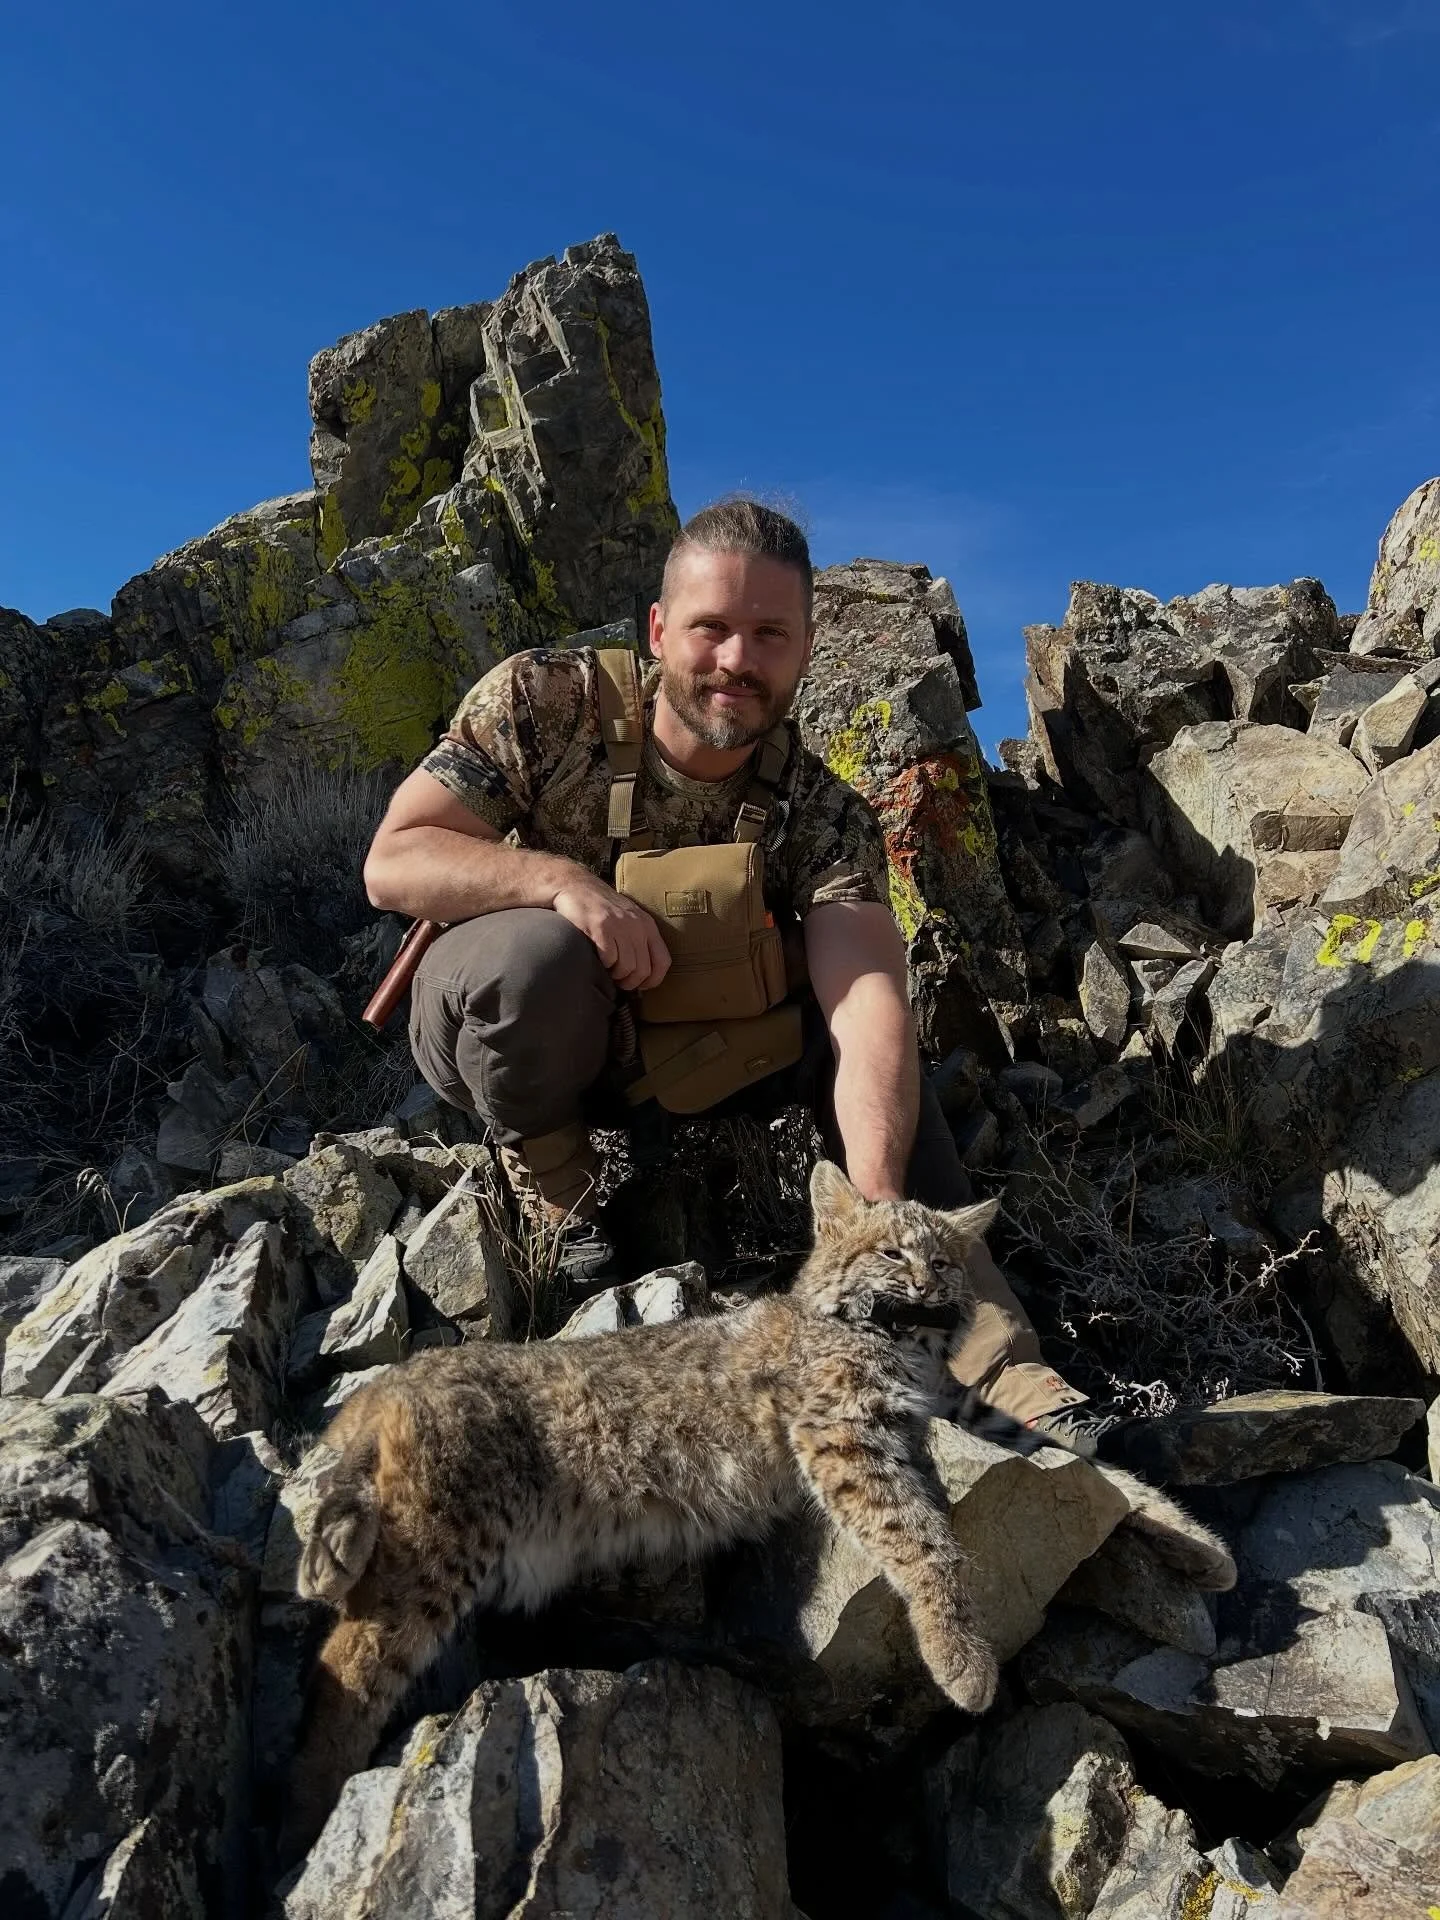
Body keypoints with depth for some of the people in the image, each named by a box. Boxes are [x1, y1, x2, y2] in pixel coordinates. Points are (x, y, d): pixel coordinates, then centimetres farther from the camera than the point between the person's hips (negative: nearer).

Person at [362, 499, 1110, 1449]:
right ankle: (556, 1200, -9)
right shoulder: (546, 699, -19)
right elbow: (394, 861, -20)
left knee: (866, 1030, -17)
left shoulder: (823, 814, -17)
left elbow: (867, 998, -32)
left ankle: (990, 1361, -21)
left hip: (680, 1042, 2)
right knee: (537, 951, -36)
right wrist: (560, 879, -38)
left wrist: (879, 1203, -47)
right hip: (501, 1030, -2)